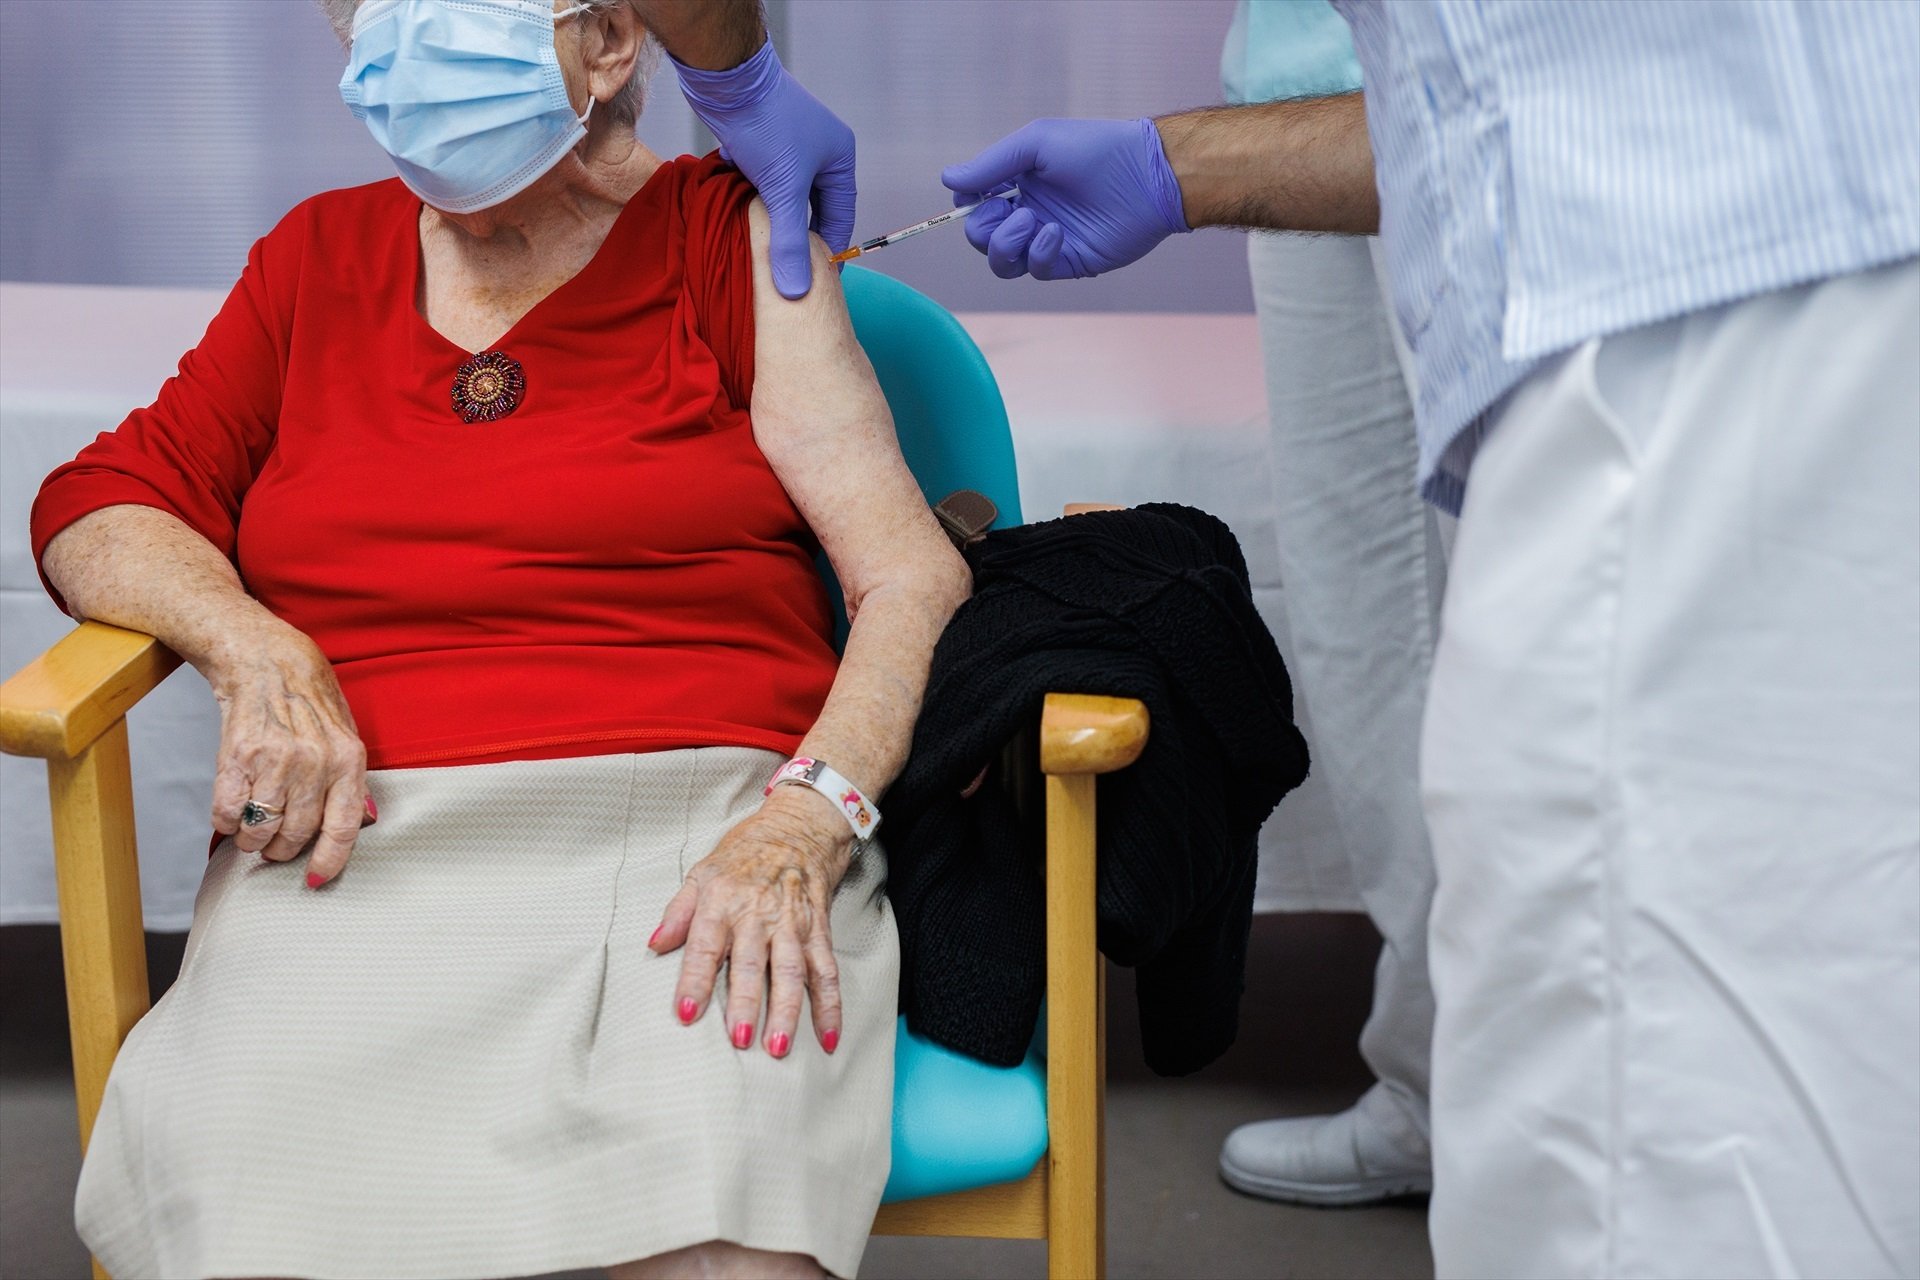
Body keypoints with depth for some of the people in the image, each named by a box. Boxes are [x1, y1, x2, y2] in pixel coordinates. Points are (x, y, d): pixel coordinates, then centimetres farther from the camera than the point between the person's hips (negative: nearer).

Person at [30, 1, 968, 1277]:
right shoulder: (319, 254, 22)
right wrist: (260, 656, -2)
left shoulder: (732, 239, 11)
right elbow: (100, 505, 21)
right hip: (361, 845, 3)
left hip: (701, 831, -2)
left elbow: (917, 575, 2)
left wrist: (799, 826, -15)